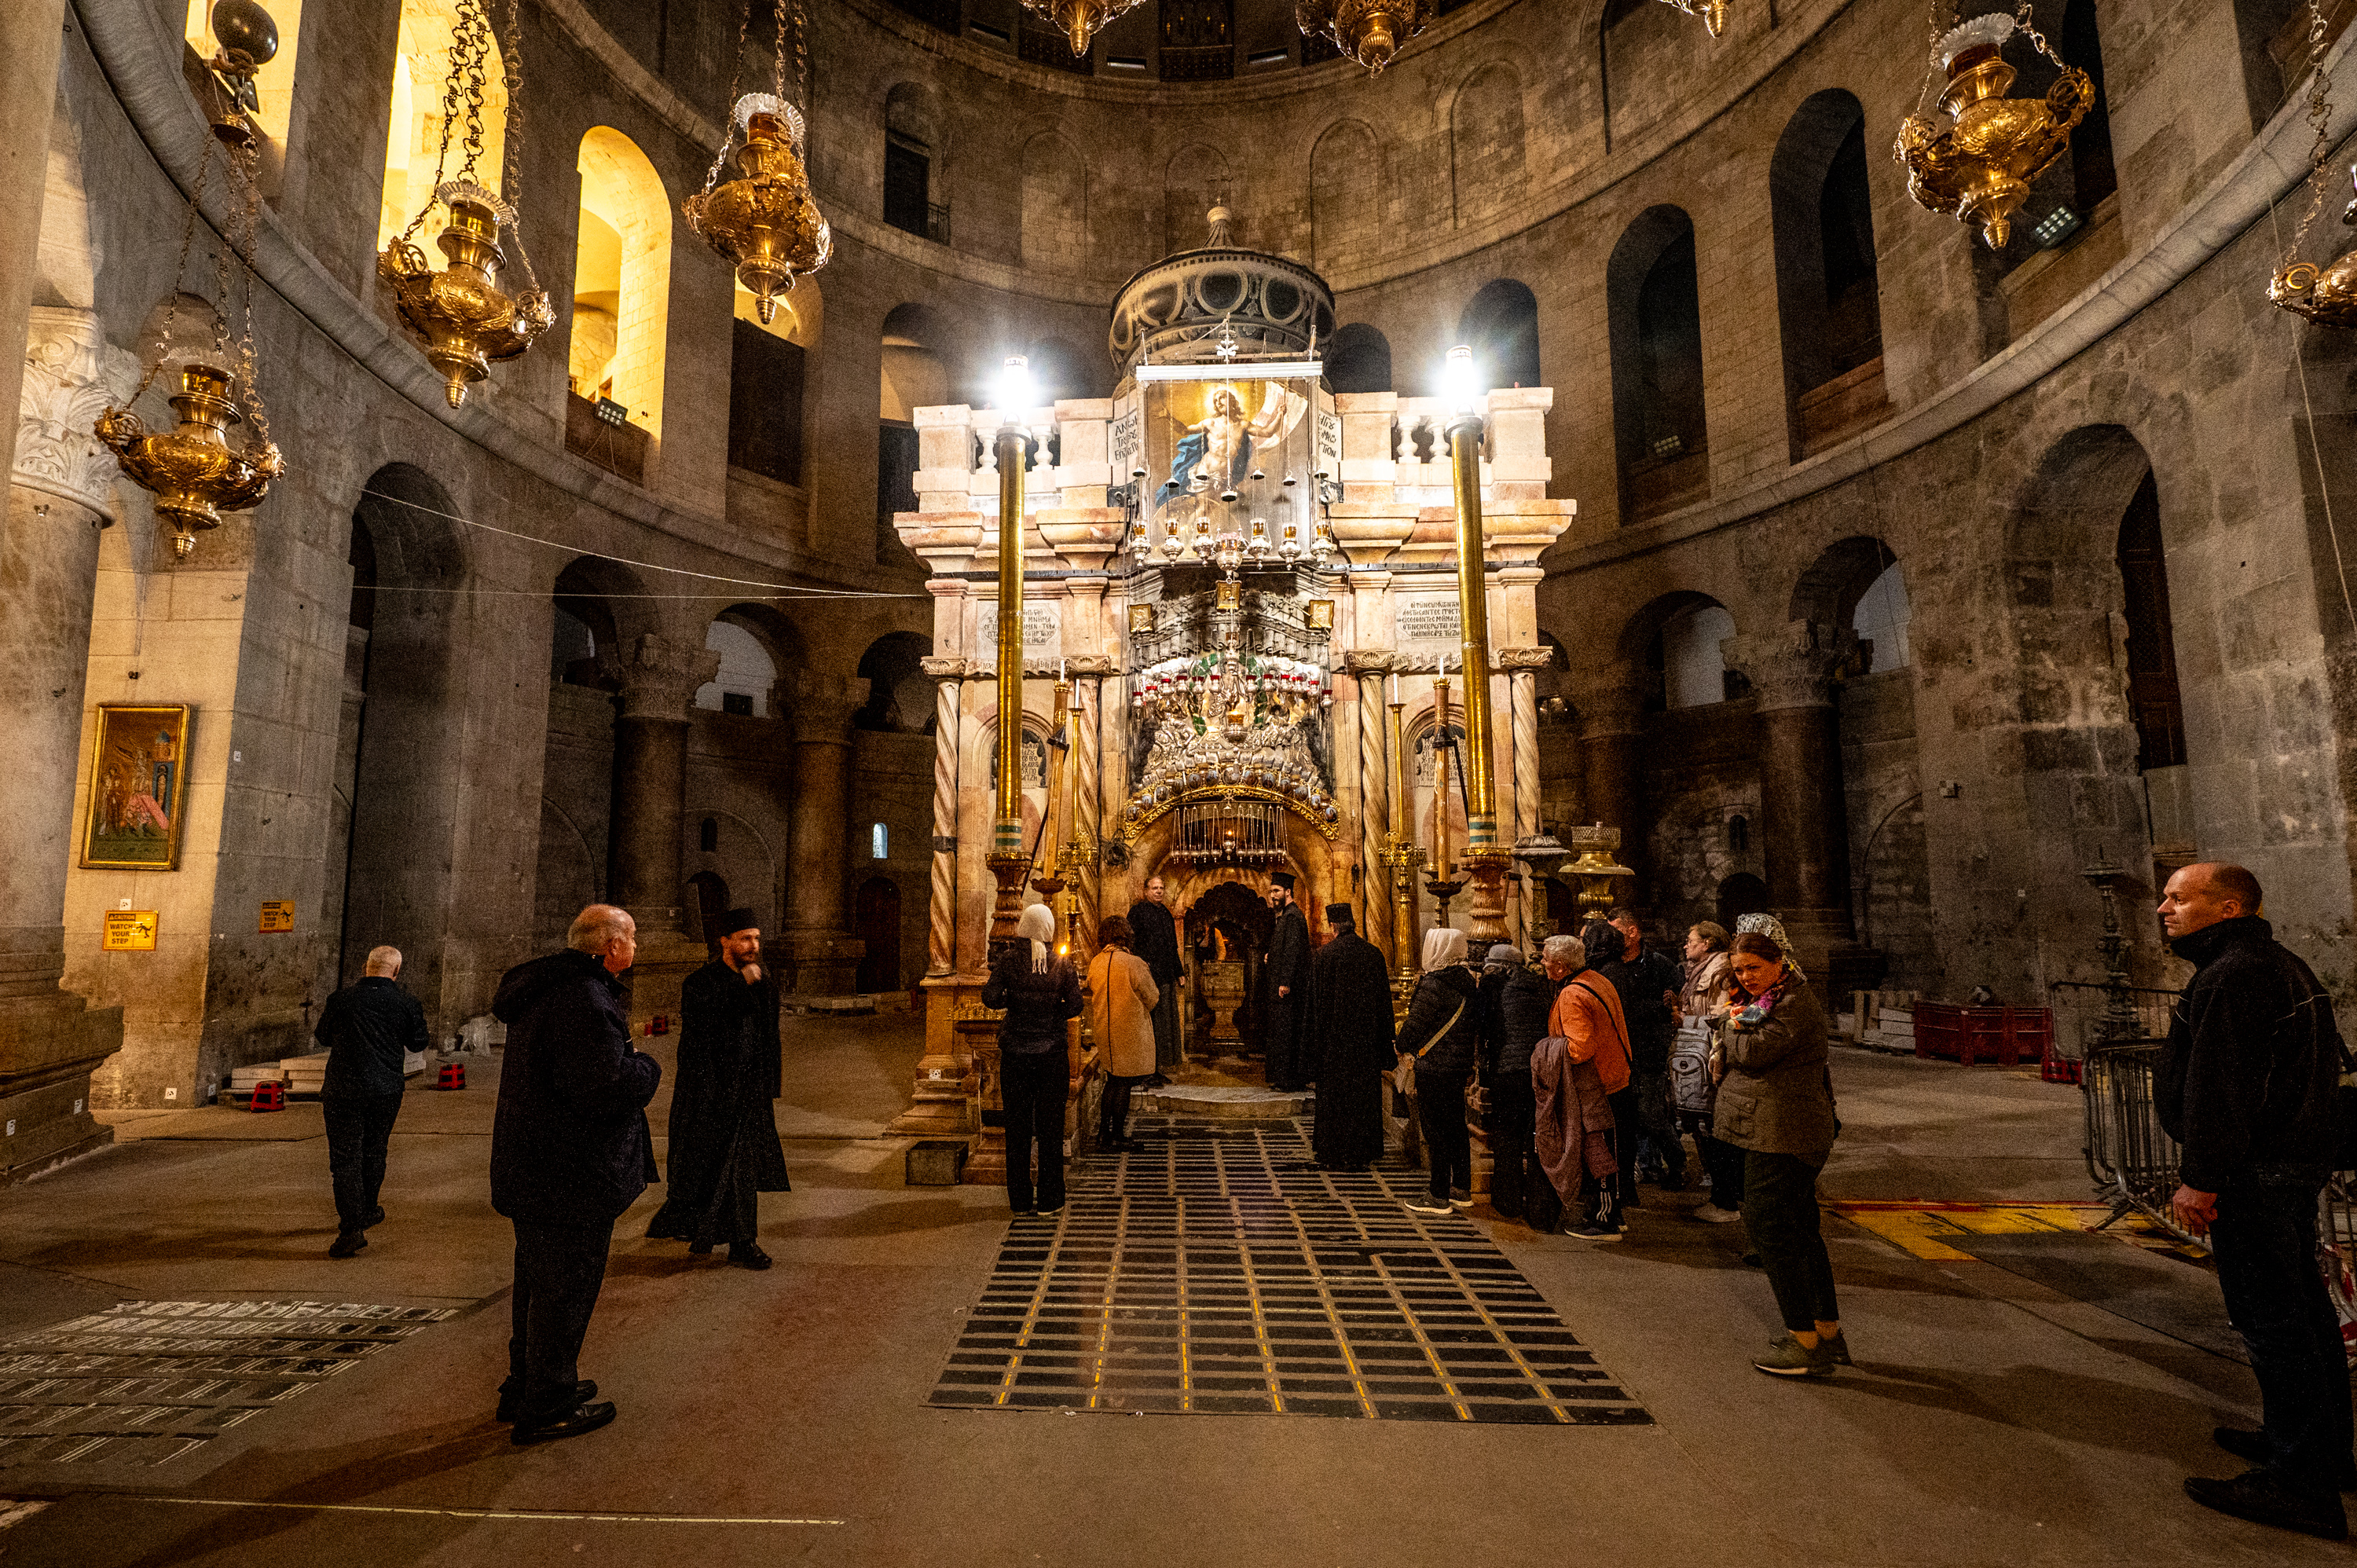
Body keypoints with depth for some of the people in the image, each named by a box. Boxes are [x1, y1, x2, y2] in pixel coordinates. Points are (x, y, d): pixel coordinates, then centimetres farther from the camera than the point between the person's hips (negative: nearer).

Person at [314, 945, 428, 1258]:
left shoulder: (341, 999, -4)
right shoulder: (406, 1003, -3)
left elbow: (323, 1037, 13)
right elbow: (417, 1044, 8)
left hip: (344, 1089, -2)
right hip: (387, 1090, 2)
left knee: (344, 1158, 1)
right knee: (373, 1152, 19)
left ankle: (352, 1227, -7)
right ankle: (366, 1211, 35)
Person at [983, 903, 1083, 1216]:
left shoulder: (1008, 959, -6)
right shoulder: (1061, 963, -4)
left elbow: (990, 998, -13)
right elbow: (1075, 1006, -7)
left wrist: (1012, 1000, 6)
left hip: (1015, 1052, 0)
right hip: (1051, 1052, 0)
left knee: (1017, 1126, 11)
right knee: (1050, 1126, 9)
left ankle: (1020, 1200, 17)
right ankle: (1049, 1200, 14)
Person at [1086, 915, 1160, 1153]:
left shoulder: (1095, 963, 0)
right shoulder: (1133, 963, -17)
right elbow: (1152, 999, -8)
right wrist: (1157, 991, 12)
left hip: (1104, 1032, 6)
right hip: (1130, 1032, -6)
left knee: (1112, 1081, 18)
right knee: (1124, 1084, 5)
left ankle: (1103, 1134, 23)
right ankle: (1117, 1138, 12)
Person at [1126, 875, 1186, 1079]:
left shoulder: (1165, 913, 17)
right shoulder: (1138, 910, -4)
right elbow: (1132, 941, -11)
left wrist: (1178, 970, 20)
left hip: (1166, 977, 7)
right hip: (1148, 975, -7)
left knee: (1165, 1021, 9)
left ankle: (1160, 1068, 17)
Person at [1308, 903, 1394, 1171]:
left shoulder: (1324, 955, -11)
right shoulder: (1374, 953, -1)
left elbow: (1317, 1001, -8)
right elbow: (1385, 999, 5)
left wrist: (1316, 1040, 0)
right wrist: (1384, 1042, 13)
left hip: (1335, 1036, -3)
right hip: (1367, 1036, 3)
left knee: (1334, 1093, 6)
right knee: (1365, 1093, 12)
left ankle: (1334, 1153, 12)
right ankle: (1363, 1153, 19)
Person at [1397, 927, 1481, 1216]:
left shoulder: (1433, 984, -19)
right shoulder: (1470, 982, 5)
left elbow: (1416, 1024, -14)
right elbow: (1472, 1024, 13)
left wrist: (1400, 1046, 3)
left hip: (1434, 1068, -8)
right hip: (1461, 1065, 8)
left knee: (1435, 1131, 1)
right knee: (1457, 1127, 17)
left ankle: (1440, 1197, 7)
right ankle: (1462, 1190, 26)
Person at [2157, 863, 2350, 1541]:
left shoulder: (2233, 975, -18)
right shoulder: (2284, 966, 16)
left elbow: (2219, 1086, -23)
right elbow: (2280, 1072, 20)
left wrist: (2201, 1177, -20)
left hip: (2255, 1170, -11)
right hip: (2297, 1160, 11)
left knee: (2269, 1314, -5)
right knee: (2301, 1304, 19)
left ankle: (2301, 1483, 1)